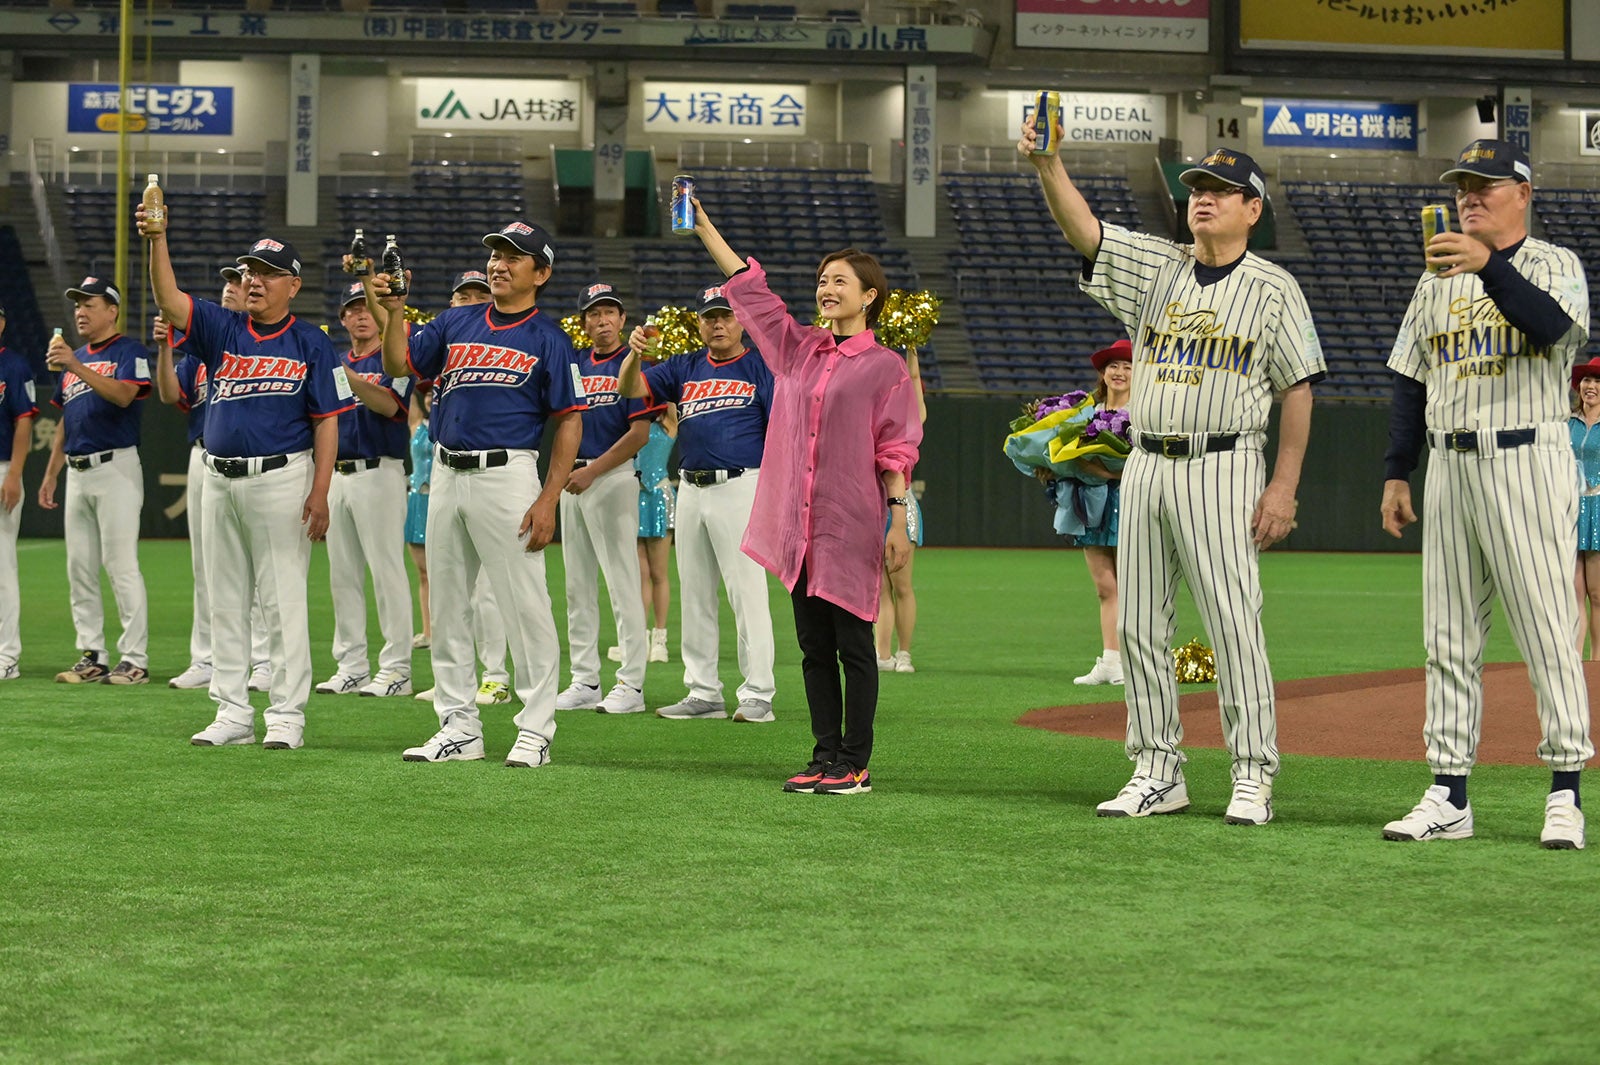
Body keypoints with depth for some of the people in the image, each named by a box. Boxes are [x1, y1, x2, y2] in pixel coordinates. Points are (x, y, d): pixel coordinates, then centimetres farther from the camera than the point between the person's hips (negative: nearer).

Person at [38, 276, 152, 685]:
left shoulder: (129, 352, -4)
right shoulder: (72, 357, 19)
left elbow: (123, 394, -23)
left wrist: (78, 367, -31)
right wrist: (50, 475, 19)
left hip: (115, 467, -8)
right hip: (77, 472, 8)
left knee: (121, 565, -11)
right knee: (79, 569, 7)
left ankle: (135, 659, -9)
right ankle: (92, 656, 12)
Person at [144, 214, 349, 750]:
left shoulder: (311, 343, -1)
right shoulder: (223, 330, 9)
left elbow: (327, 421, -4)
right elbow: (168, 299, -6)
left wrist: (320, 491, -12)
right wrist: (156, 239, -22)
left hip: (280, 479, -5)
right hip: (220, 480, 5)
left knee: (283, 599, -4)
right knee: (225, 600, 8)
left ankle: (287, 714, 0)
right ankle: (233, 713, 15)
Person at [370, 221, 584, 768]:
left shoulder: (548, 338, -2)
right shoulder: (455, 323, 14)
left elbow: (570, 422, -5)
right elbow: (399, 364, 9)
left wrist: (549, 499, -13)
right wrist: (392, 311, -8)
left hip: (507, 473, -6)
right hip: (446, 474, 6)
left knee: (524, 604, -6)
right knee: (447, 605, 9)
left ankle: (536, 729, 1)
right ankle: (459, 727, 17)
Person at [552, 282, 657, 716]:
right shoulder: (575, 365, 15)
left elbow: (640, 433, -12)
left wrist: (593, 471, -16)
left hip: (613, 479, -7)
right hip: (574, 479, 7)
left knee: (622, 583, -7)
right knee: (578, 586, 9)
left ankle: (631, 684, -5)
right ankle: (585, 682, 15)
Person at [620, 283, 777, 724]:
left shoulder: (761, 366, 1)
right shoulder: (684, 368, 15)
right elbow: (632, 389, 7)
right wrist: (635, 353, -14)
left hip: (740, 486, -6)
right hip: (690, 489, 6)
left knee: (747, 592, -9)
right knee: (694, 595, 9)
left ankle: (758, 696, -7)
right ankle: (703, 692, 15)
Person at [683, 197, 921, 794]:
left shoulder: (884, 366, -2)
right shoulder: (799, 348, 13)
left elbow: (895, 451, -4)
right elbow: (750, 287, 13)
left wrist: (899, 521, -11)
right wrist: (704, 228, 9)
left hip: (852, 523, -6)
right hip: (798, 521, 6)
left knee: (853, 644, -2)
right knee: (814, 645, 8)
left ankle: (854, 764, 2)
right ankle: (826, 757, 14)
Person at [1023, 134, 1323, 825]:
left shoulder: (1273, 289, 2)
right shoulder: (1155, 267, 11)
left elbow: (1297, 388, -1)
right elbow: (1082, 228, -2)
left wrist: (1284, 486, -9)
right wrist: (1047, 164, -20)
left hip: (1222, 470, -5)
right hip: (1146, 465, 5)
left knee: (1234, 623, -9)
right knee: (1139, 626, 6)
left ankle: (1253, 776, -3)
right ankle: (1158, 774, 14)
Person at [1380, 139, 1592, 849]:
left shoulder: (1554, 265, 0)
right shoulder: (1439, 278, 17)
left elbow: (1552, 323, -23)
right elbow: (1410, 380, 18)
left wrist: (1489, 266, -36)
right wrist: (1396, 472, 11)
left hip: (1528, 463, -6)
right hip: (1449, 465, 6)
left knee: (1548, 626, -8)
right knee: (1448, 636, 5)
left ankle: (1565, 793, -6)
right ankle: (1448, 797, 8)